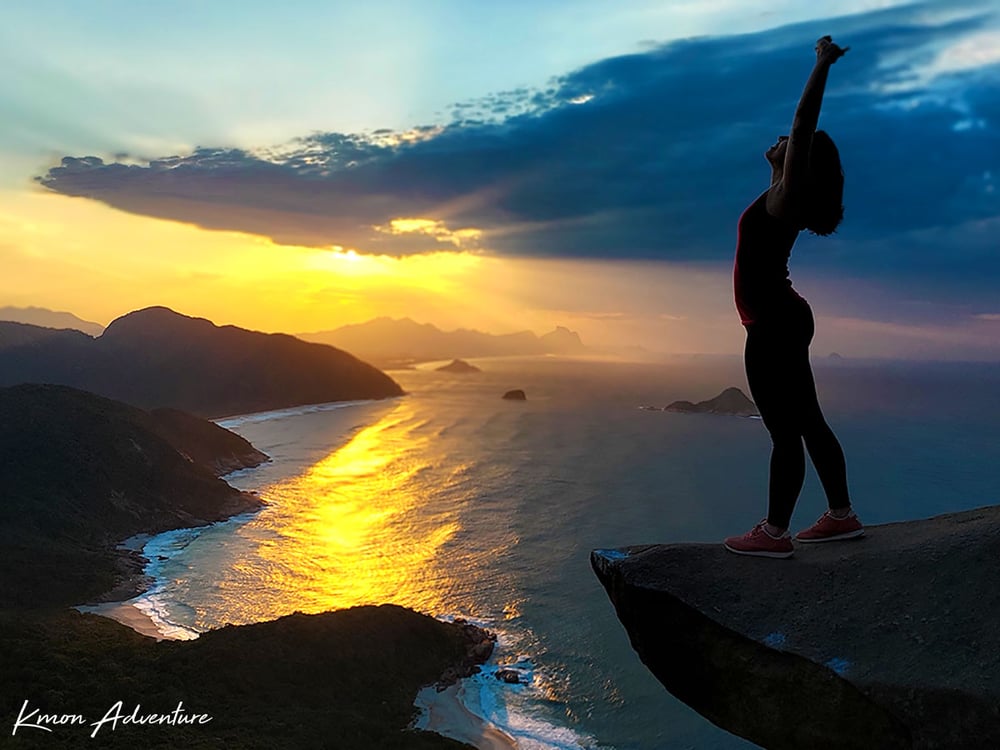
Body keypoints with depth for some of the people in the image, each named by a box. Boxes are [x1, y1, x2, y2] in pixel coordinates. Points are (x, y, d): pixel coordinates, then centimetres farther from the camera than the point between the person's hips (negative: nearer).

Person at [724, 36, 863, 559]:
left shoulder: (789, 192, -8)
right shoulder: (784, 195, 16)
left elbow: (804, 124, -14)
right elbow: (804, 130, 30)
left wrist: (823, 65, -10)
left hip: (774, 325, -10)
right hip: (780, 324, 10)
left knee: (785, 430, -8)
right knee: (806, 422, 13)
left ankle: (774, 534, -4)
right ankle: (841, 515, 21)